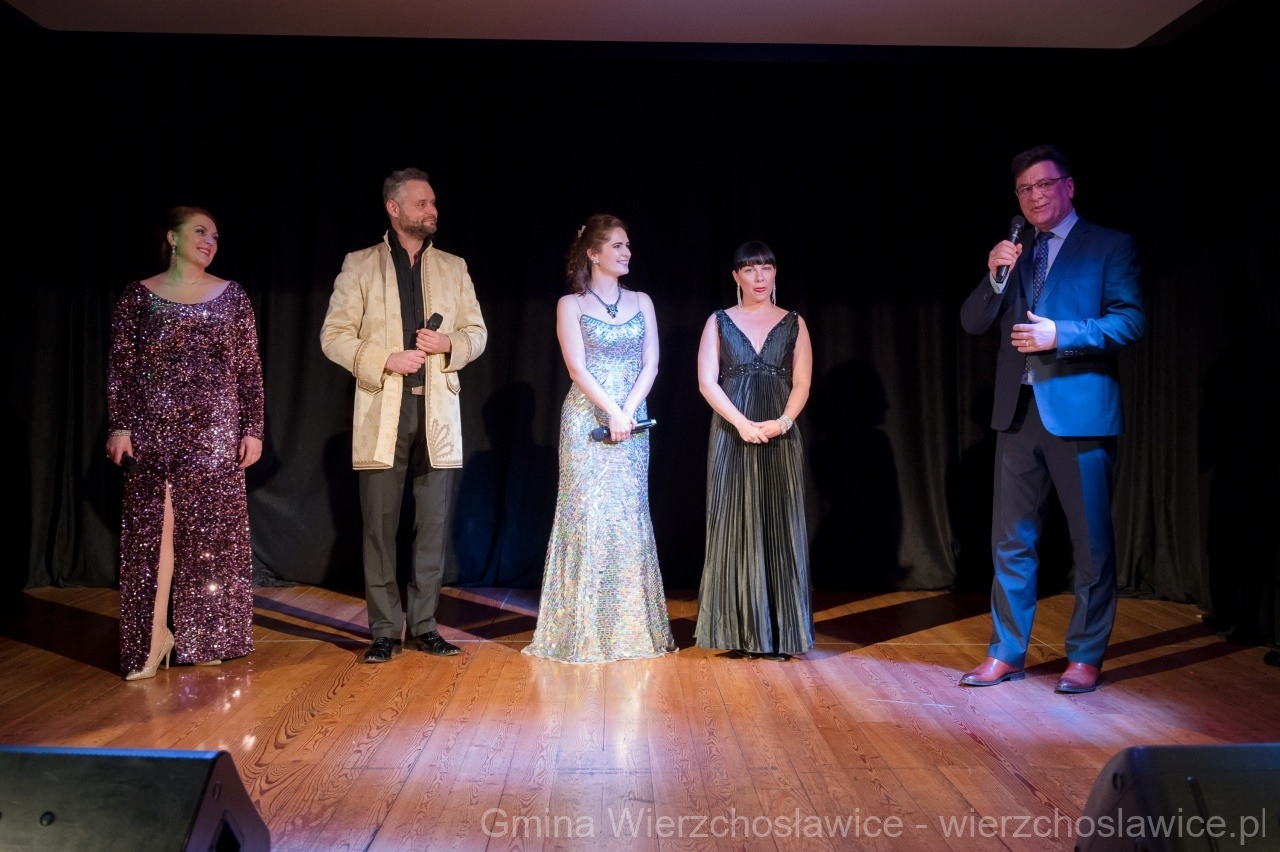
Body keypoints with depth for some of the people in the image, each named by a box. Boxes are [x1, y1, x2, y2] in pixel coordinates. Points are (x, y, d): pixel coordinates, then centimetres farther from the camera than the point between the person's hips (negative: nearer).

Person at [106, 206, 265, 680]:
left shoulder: (231, 296, 6)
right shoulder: (138, 295, 5)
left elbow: (250, 369, 4)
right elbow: (120, 367, 3)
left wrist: (252, 429, -1)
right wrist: (119, 426, -5)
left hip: (214, 430, 1)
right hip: (153, 431, 0)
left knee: (210, 532, 3)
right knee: (152, 531, -1)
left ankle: (203, 638, 15)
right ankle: (153, 641, 6)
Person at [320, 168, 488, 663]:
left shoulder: (453, 267, 12)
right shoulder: (360, 266, 4)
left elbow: (477, 333, 13)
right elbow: (333, 335, -1)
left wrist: (449, 343, -9)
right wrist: (384, 359, -15)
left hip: (438, 412, 3)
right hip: (382, 412, -2)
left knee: (434, 524, 5)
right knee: (380, 525, 1)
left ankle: (423, 625, 17)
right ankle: (384, 630, 12)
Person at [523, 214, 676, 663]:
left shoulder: (641, 302, 11)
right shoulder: (571, 305, 1)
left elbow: (650, 363, 4)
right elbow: (577, 368, -8)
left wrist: (628, 410, -10)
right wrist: (611, 412, -17)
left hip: (632, 420, 4)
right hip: (586, 420, -3)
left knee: (629, 517, 5)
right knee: (587, 516, -4)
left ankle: (631, 627, 13)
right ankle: (584, 630, 5)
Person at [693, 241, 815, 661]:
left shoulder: (793, 323, 10)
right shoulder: (719, 321, 7)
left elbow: (802, 383, 4)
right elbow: (707, 381, -2)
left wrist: (783, 422, -14)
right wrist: (742, 423, -13)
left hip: (780, 436, 1)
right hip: (732, 434, 0)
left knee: (779, 527, 0)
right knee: (735, 526, 0)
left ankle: (780, 633, 6)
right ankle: (738, 631, 7)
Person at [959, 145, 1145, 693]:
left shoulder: (1110, 246, 2)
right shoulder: (1011, 254, 16)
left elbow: (1131, 321, -8)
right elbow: (973, 323, 10)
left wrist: (1060, 334, -19)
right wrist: (996, 276, -7)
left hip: (1080, 411, -4)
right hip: (1019, 411, 5)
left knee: (1091, 540, 3)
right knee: (1011, 539, 8)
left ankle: (1085, 658, 16)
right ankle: (1007, 653, 18)